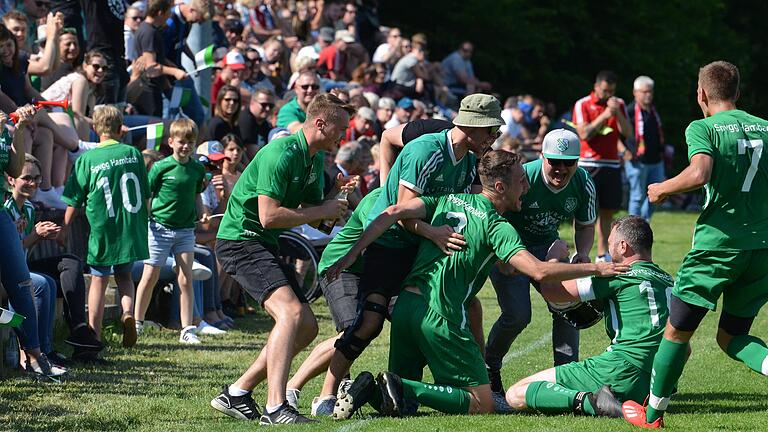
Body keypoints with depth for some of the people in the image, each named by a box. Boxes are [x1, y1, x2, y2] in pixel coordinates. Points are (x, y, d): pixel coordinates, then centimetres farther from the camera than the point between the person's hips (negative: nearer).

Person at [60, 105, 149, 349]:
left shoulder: (87, 159, -6)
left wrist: (64, 229, 8)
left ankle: (94, 335, 5)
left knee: (99, 280, 8)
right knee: (124, 275, 19)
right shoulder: (133, 154, 0)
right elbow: (145, 194, 8)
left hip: (102, 229, -2)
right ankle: (128, 312, -8)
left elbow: (74, 200, -3)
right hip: (131, 229, 2)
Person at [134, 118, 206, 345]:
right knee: (150, 277, 4)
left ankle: (187, 330, 2)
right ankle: (137, 322, 17)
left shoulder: (197, 169, 4)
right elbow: (146, 195, -3)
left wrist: (201, 214, 3)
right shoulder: (161, 167, -8)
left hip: (185, 230, 3)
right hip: (160, 228, -3)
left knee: (186, 279, -1)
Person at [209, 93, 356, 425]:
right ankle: (275, 409, -33)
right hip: (240, 240, -10)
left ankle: (236, 394, 13)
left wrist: (337, 196, -4)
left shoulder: (315, 160, 12)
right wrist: (322, 211, -18)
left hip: (265, 246, 10)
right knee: (291, 312, -27)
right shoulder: (281, 154, -20)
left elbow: (313, 212, 16)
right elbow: (269, 216, -26)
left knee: (306, 327, 7)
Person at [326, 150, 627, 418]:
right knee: (482, 404, -1)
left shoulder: (447, 200, 14)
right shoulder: (497, 227, -3)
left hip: (405, 306, 7)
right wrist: (595, 269, -5)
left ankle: (369, 389, -12)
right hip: (441, 317, -7)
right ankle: (403, 388, -15)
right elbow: (539, 271, -14)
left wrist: (352, 254, 1)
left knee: (404, 403, 20)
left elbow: (394, 213, 1)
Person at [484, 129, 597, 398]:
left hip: (547, 245, 5)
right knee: (517, 315, -18)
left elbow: (585, 226, 5)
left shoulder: (583, 185, -13)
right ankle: (488, 368, 7)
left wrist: (583, 254, -15)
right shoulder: (523, 178, -30)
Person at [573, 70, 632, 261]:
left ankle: (603, 252, 8)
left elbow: (627, 133, 3)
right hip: (589, 164, -4)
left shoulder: (619, 104, 11)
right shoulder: (582, 105, -1)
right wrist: (604, 116, -16)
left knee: (608, 210, 4)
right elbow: (584, 134, -11)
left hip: (612, 164, 4)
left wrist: (617, 113, -11)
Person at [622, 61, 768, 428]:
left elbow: (699, 173, -21)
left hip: (718, 242, -5)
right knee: (731, 336, 15)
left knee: (677, 331, 8)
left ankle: (653, 413, 17)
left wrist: (663, 189, -5)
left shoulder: (703, 128, -4)